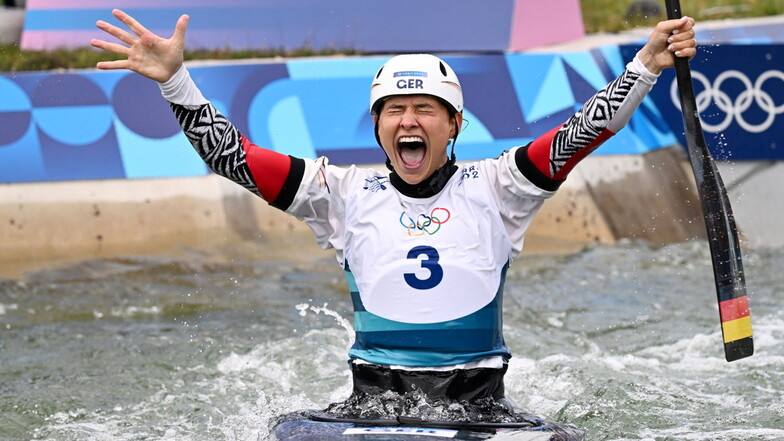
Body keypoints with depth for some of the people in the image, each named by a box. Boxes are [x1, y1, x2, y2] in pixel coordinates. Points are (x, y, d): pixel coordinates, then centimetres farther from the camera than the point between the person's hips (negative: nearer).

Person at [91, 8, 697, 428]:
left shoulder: (492, 188, 8)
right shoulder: (345, 193, 9)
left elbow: (586, 131, 1)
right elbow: (230, 154, 5)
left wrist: (646, 65, -11)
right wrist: (174, 81, -4)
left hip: (480, 400, 0)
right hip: (375, 397, 0)